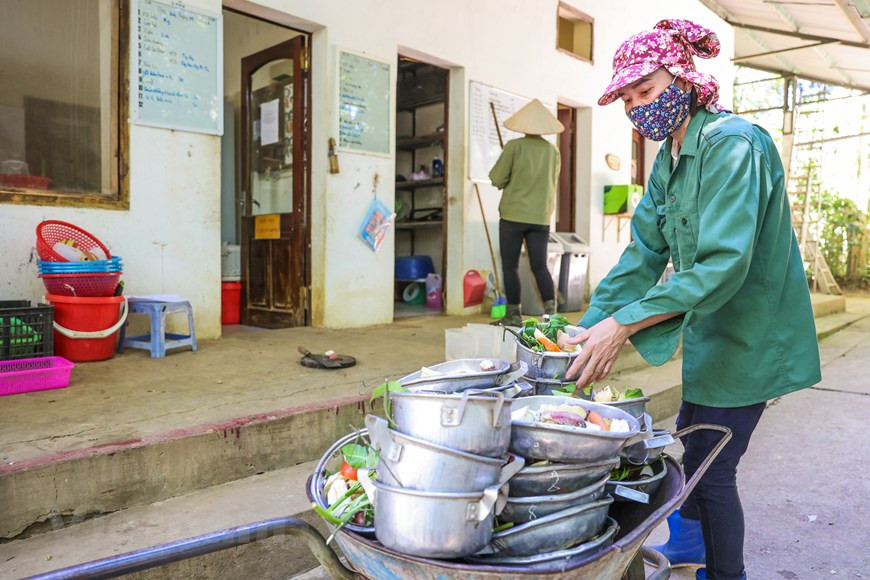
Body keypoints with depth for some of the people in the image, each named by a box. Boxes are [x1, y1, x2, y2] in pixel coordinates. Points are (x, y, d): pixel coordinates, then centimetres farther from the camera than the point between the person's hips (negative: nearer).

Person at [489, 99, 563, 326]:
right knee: (540, 266, 9)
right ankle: (551, 311, -1)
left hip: (513, 215, -4)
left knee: (510, 267, 5)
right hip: (541, 217, 4)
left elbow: (497, 179, -4)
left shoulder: (514, 146, -7)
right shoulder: (553, 150, 7)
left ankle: (514, 315, 7)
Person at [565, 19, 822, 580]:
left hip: (747, 337, -9)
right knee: (691, 444, 22)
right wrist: (590, 326, -6)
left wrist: (623, 324, -35)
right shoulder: (669, 159, 6)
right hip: (711, 331, 9)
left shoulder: (731, 144, -23)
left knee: (711, 468, -1)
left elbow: (724, 264, -32)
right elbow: (644, 253, 2)